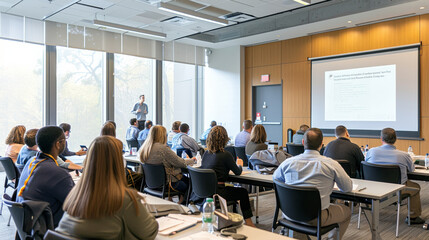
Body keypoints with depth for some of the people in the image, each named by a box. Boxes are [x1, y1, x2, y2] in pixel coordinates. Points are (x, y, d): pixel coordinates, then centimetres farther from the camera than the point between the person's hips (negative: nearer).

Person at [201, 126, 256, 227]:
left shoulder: (206, 154, 4)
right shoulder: (225, 155, -15)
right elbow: (238, 172, -2)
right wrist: (239, 166, 19)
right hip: (216, 192, -7)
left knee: (231, 188, 30)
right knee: (243, 192, 14)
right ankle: (248, 222, 23)